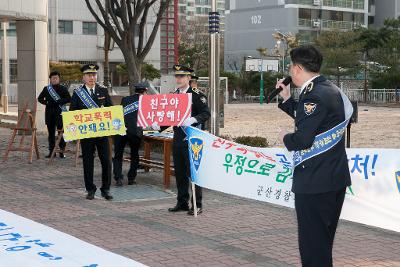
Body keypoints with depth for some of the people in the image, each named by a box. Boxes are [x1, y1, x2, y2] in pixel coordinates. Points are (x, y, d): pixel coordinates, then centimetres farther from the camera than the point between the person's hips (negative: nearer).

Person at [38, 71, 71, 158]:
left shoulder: (63, 89, 6)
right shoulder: (46, 89, 13)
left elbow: (69, 99, -4)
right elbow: (40, 98, 15)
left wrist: (58, 101, -15)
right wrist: (46, 102, -4)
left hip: (60, 113, -3)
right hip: (49, 113, 3)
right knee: (51, 132, 5)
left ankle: (61, 151, -1)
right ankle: (51, 151, 10)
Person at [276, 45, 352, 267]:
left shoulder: (314, 96, -20)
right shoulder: (331, 89, 12)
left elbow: (302, 140, -26)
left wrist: (285, 137, -6)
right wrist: (287, 99, 17)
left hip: (315, 181, -10)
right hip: (336, 177, 10)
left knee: (312, 242, -2)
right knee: (323, 240, 21)